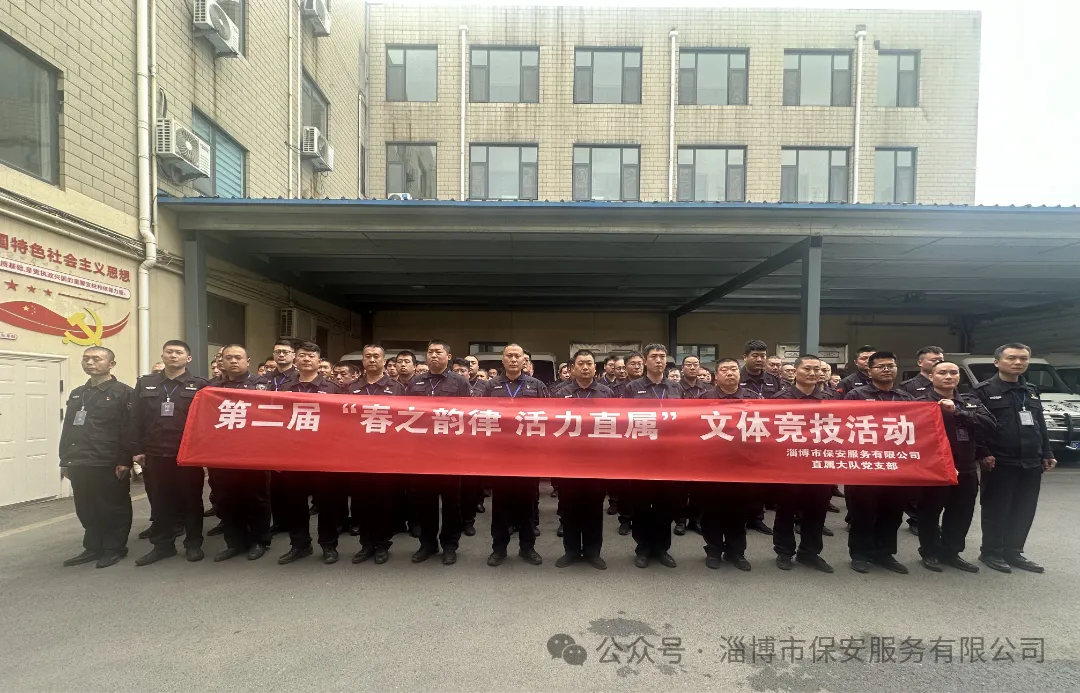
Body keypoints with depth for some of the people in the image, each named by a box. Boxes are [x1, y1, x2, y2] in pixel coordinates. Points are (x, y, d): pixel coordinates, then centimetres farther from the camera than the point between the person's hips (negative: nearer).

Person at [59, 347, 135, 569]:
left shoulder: (123, 393, -7)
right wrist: (65, 460, 15)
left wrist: (125, 462, -17)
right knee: (86, 509, 14)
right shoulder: (76, 394, 17)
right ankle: (93, 547, 27)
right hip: (79, 464, 7)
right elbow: (67, 429, 20)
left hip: (109, 465, -7)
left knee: (113, 508, 3)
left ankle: (115, 548, 15)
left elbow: (129, 430, -12)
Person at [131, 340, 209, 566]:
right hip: (155, 455, 3)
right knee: (159, 502, 11)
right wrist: (137, 450, 1)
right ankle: (162, 545, 24)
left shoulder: (199, 385, 0)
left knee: (191, 500, 6)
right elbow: (135, 420, 7)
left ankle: (193, 544, 18)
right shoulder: (145, 384, 10)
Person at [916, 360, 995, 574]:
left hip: (966, 469, 5)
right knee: (930, 513, 6)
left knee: (961, 514, 14)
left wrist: (957, 412, -19)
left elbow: (990, 423, -7)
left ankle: (951, 552, 29)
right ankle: (930, 553, 20)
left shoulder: (971, 402, 10)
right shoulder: (922, 402, -7)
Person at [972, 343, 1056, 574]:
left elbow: (1041, 425, 20)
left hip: (1031, 464, 6)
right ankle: (991, 552, 14)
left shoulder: (1032, 391, 15)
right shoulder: (984, 391, -7)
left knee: (1024, 511, 11)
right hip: (999, 463, -6)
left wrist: (1047, 454, 16)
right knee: (997, 510, 2)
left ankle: (1013, 552, 24)